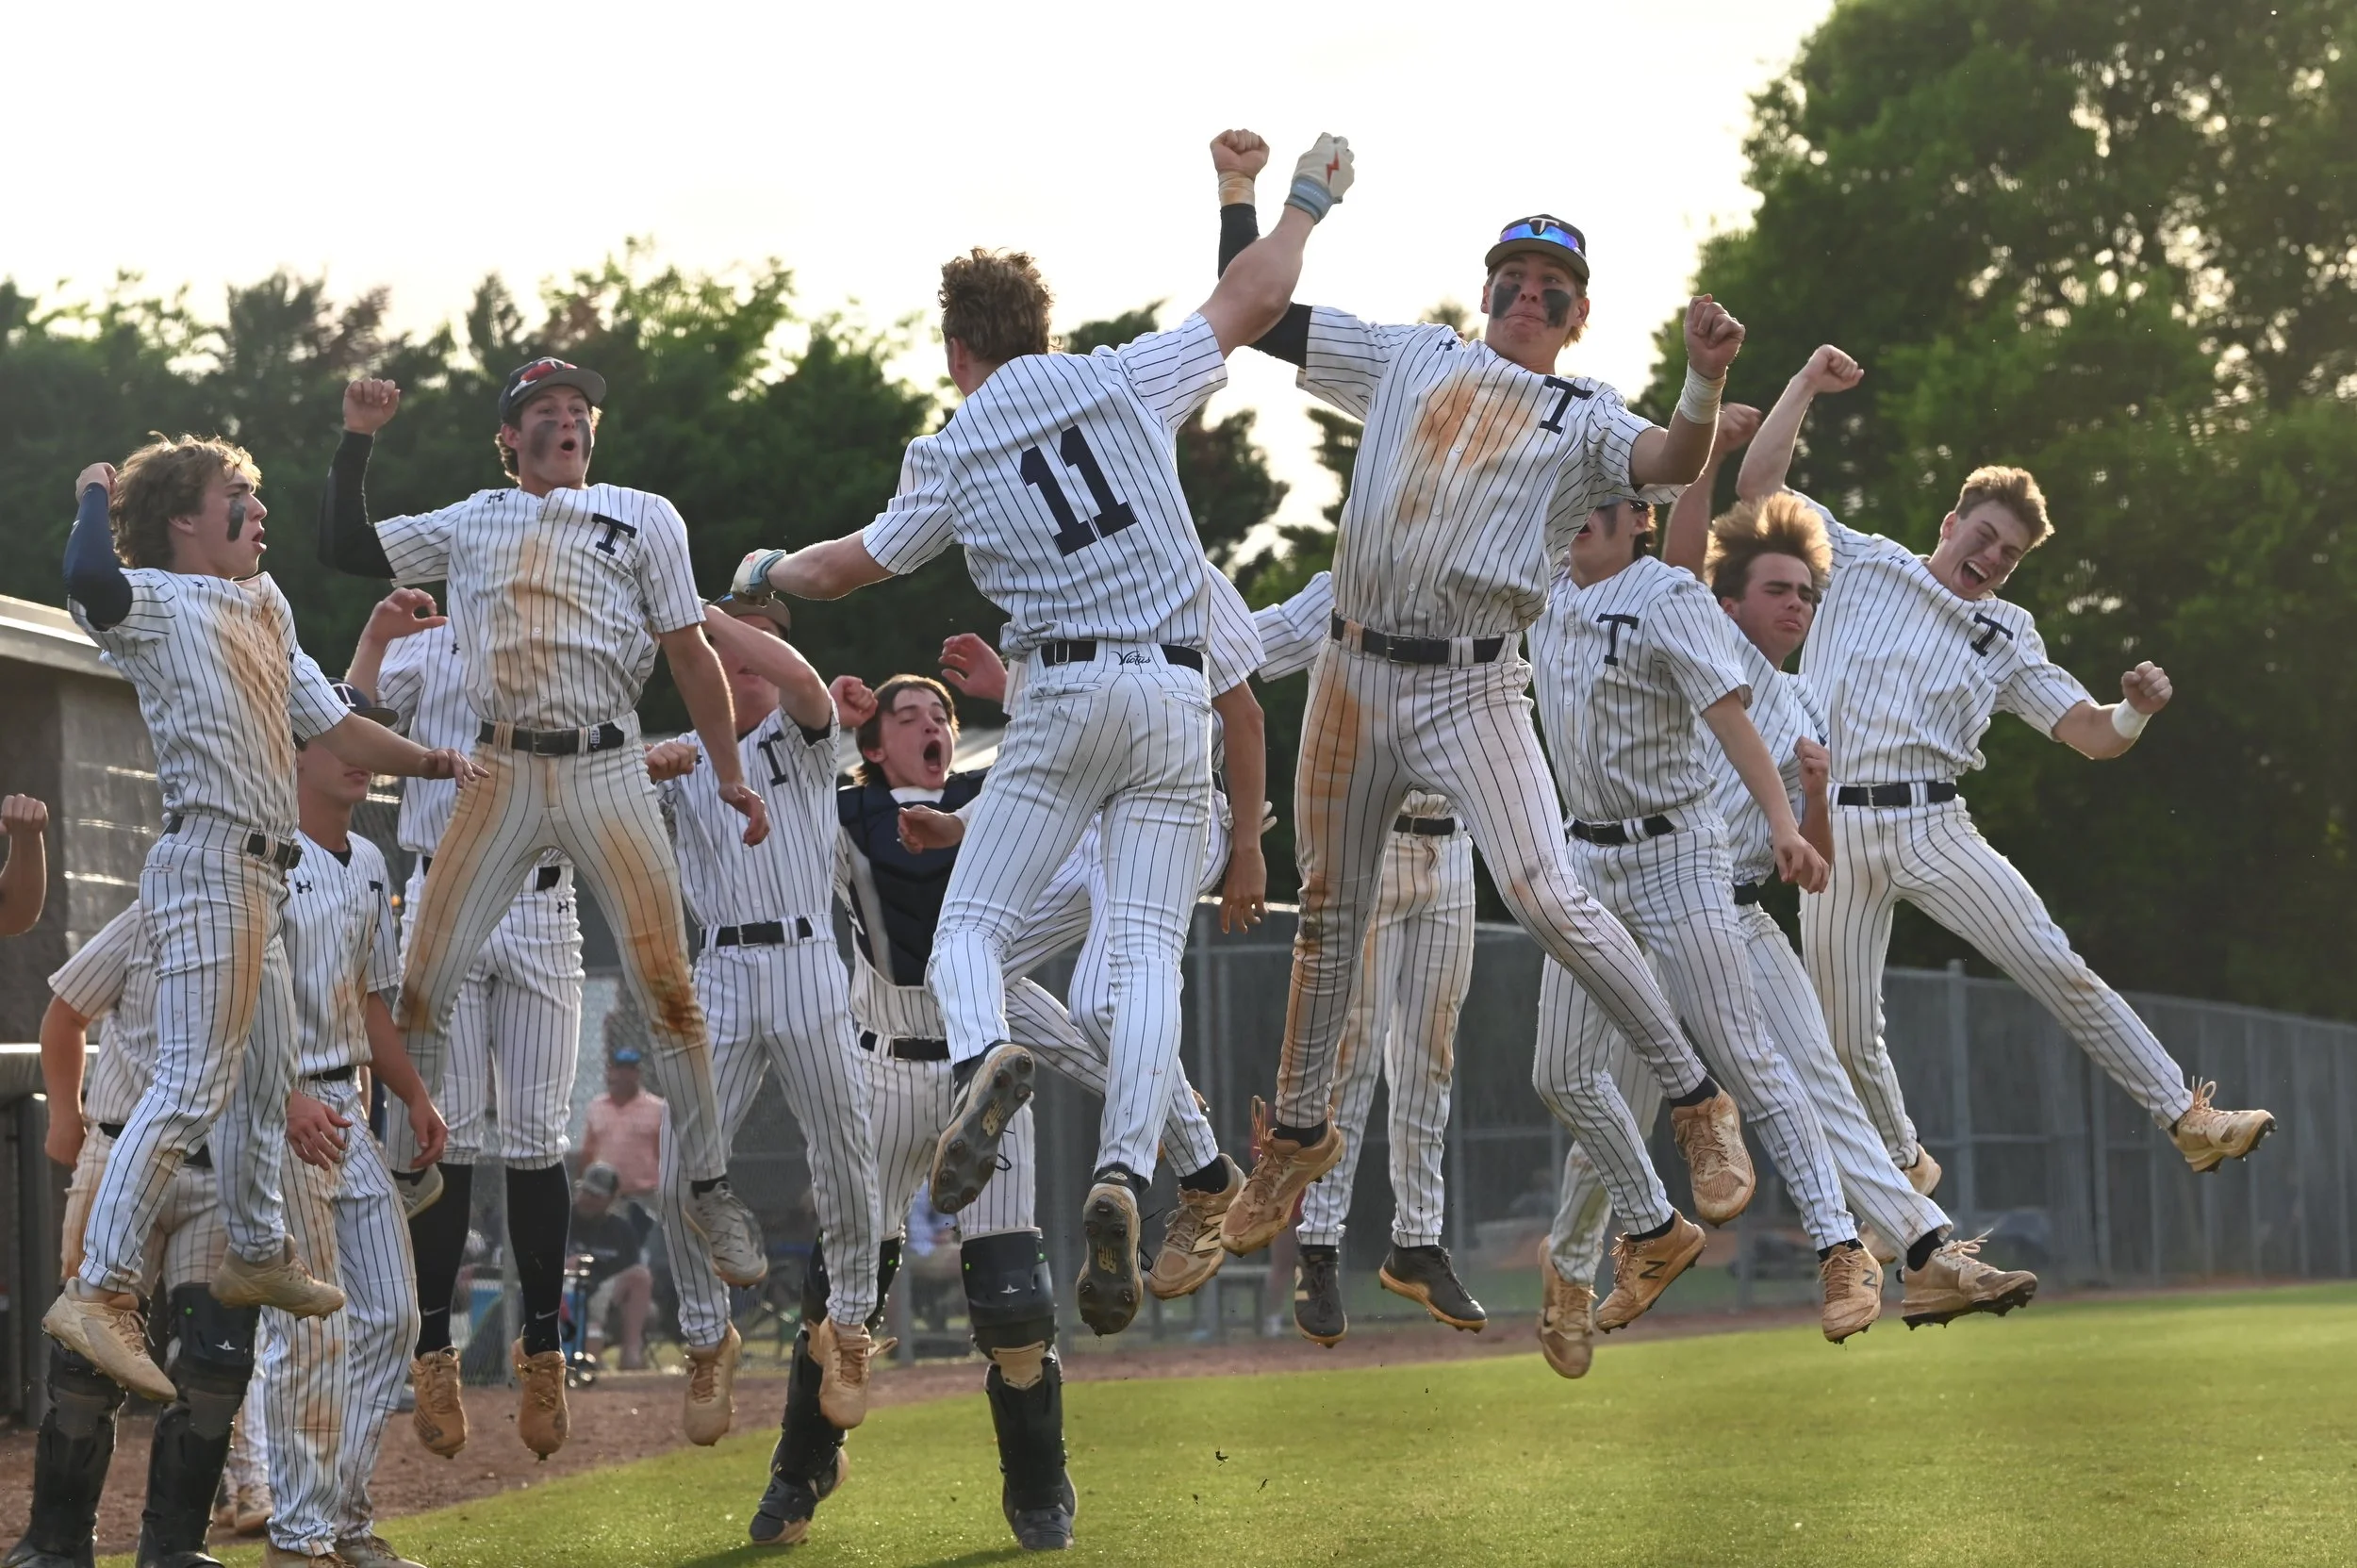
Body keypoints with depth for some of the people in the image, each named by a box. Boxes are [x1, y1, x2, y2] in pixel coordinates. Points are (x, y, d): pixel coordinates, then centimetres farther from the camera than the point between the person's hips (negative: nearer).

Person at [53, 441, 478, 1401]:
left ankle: (256, 1256, 39)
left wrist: (432, 763, 13)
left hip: (257, 874, 10)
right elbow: (90, 580, -33)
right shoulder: (160, 603, -9)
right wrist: (98, 494, -14)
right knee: (190, 1087, -17)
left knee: (264, 1076, 22)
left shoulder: (260, 610, 19)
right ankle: (99, 1291, -21)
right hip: (207, 861, -10)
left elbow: (332, 726, 25)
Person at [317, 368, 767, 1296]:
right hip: (500, 775, 2)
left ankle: (709, 1189, 3)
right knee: (422, 984, -4)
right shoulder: (468, 525, 15)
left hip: (607, 773, -2)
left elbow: (689, 652, 8)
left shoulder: (641, 517, 10)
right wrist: (357, 440, 3)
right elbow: (344, 549, 13)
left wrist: (729, 774, 2)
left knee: (666, 984, -7)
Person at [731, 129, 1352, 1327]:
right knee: (1148, 950, -1)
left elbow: (851, 568, 17)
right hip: (1177, 696, 2)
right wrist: (1305, 199, 32)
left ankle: (985, 1053, -28)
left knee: (970, 924, 5)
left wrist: (767, 575, 38)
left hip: (1067, 695, -2)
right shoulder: (1125, 379, 7)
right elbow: (1250, 301, 15)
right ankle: (1122, 1177, -18)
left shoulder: (952, 459, 5)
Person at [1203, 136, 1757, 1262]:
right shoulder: (1410, 360, 15)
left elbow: (1674, 464, -17)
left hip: (1474, 690, -4)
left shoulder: (1584, 420, 4)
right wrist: (1238, 194, 9)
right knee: (1328, 914, 12)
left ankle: (1698, 1099, -9)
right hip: (1355, 673, 4)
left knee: (1543, 895, -19)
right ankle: (1298, 1135, 28)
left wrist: (1705, 378, -34)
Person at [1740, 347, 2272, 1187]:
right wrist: (1807, 386, 2)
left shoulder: (2008, 636, 14)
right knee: (1847, 1036, -1)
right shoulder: (1860, 563, 12)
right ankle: (1904, 1170, 22)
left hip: (1933, 828, 1)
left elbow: (2092, 735, 9)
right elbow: (1758, 485, 7)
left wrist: (2137, 710, -14)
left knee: (2057, 969, -12)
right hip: (1834, 828, 0)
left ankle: (2188, 1119, -9)